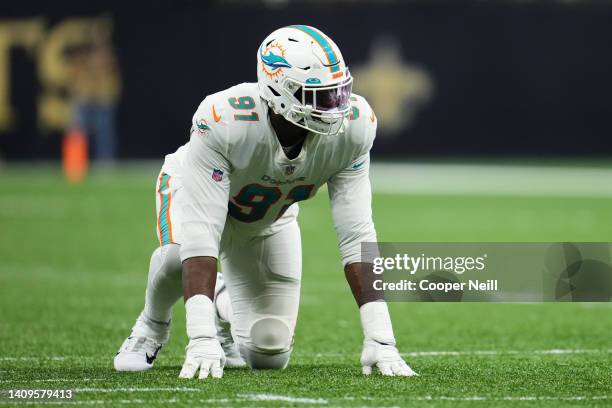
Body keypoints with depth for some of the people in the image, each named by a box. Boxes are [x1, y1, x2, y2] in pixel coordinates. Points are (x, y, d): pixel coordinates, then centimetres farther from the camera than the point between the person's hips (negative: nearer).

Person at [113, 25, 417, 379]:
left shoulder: (351, 127, -32)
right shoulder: (224, 121, -43)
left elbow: (357, 234, -28)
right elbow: (201, 231, -46)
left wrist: (379, 340, -34)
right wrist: (202, 340, -53)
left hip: (269, 218, 4)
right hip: (200, 195, -4)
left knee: (270, 355, -4)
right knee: (179, 255, -39)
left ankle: (223, 304, 32)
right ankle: (154, 324, -3)